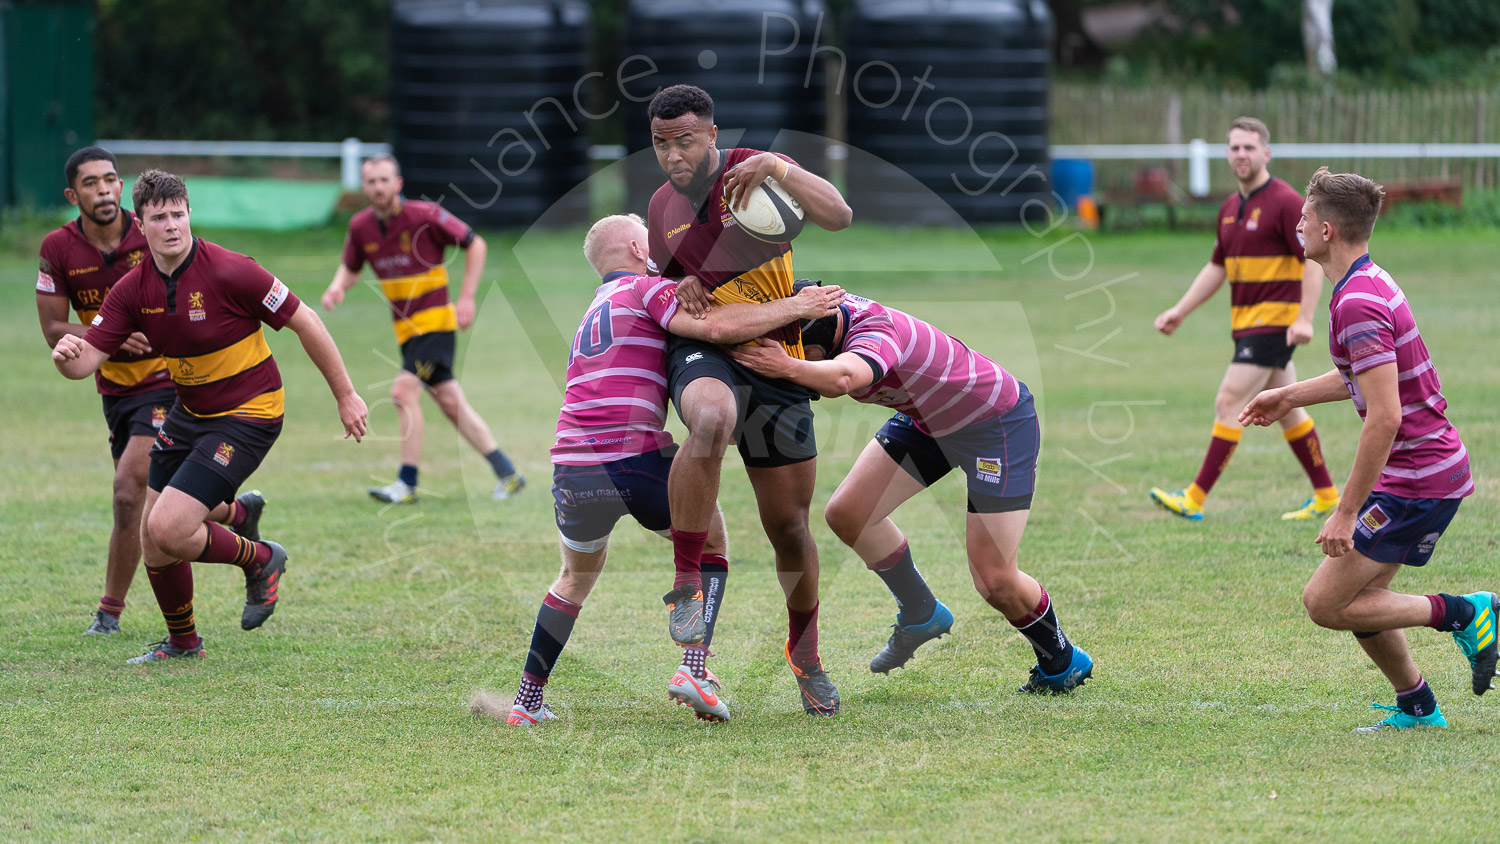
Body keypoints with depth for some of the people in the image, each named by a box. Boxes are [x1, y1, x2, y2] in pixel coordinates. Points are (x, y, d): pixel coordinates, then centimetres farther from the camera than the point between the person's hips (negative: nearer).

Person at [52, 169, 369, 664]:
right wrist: (67, 355, -33)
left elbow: (304, 322, -14)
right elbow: (88, 358, -8)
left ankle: (260, 560, 11)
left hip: (247, 415, -7)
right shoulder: (134, 289, -5)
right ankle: (182, 641, 31)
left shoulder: (229, 271, -22)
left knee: (167, 531, -17)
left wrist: (346, 395, -8)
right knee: (152, 535, 8)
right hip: (189, 413, 7)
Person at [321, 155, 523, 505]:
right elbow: (350, 268, 16)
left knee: (404, 391, -18)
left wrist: (467, 298, -11)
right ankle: (507, 473, 18)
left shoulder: (424, 216, -15)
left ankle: (407, 484, -13)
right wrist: (337, 287, -8)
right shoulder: (360, 227, 1)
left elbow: (474, 244, -6)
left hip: (435, 320, -6)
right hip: (406, 328, 6)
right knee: (450, 403, 8)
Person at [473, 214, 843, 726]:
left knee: (577, 578, 29)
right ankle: (694, 667, 2)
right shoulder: (647, 289, 3)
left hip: (572, 467, 6)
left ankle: (526, 704, 25)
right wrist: (794, 307, -7)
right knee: (710, 541, 20)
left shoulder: (591, 318, 28)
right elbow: (717, 326, -14)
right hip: (638, 458, -6)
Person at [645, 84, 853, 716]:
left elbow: (838, 216, -18)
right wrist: (679, 288, 2)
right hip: (704, 356, 0)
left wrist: (777, 168, -32)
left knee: (789, 523, 4)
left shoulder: (753, 172, -3)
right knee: (710, 422, -38)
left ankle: (805, 652, 29)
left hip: (776, 363, 0)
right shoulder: (662, 204, 9)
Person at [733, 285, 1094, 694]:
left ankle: (1062, 662, 20)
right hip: (928, 420, 8)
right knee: (847, 514, -5)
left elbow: (843, 378, -61)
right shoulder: (826, 312, -16)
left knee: (996, 582, -8)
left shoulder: (876, 335, -39)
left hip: (998, 422, -8)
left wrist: (788, 368, -79)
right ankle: (920, 614, 17)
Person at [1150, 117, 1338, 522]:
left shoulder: (1285, 202, -12)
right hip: (1246, 322, 9)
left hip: (1274, 321, -9)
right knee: (1286, 410, 13)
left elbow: (1314, 259, -16)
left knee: (1229, 403, -12)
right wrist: (1180, 311, 15)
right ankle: (1325, 495, 20)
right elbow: (1217, 267, 22)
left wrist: (1304, 318, -23)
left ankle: (1196, 498, -12)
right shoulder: (1230, 208, 14)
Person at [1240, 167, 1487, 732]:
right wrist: (1291, 395, 32)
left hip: (1416, 481, -10)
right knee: (1361, 597, 17)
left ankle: (1461, 614, -5)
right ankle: (1416, 708, 25)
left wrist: (1346, 512, -23)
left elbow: (1385, 416, -26)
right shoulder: (1370, 282, 11)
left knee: (1325, 603, -7)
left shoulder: (1359, 305, -22)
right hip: (1436, 467, 10)